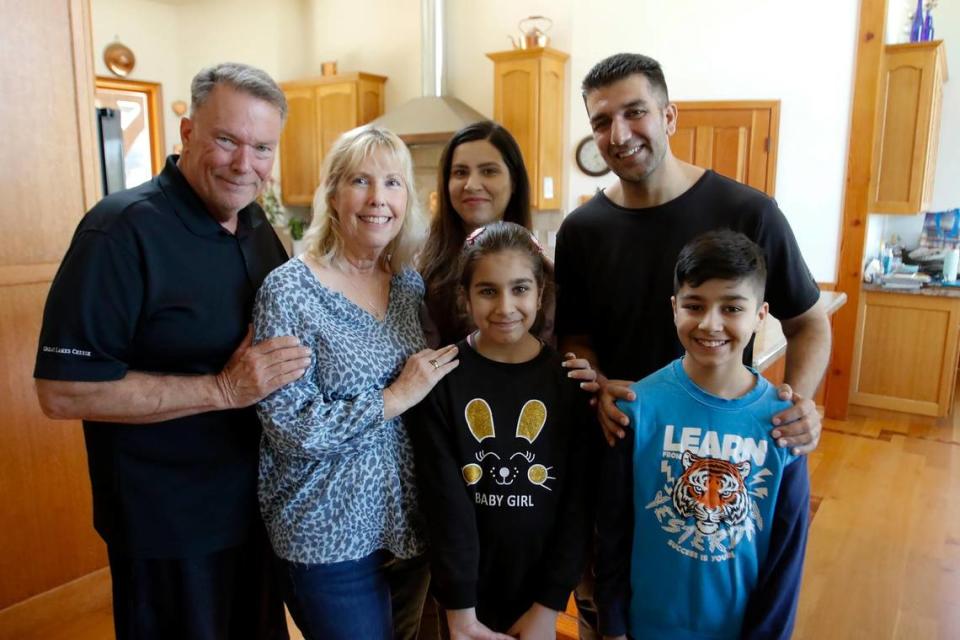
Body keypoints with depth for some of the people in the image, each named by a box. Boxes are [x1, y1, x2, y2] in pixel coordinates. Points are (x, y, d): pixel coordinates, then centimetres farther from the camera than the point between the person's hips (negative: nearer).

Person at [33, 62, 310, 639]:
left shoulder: (257, 223, 3)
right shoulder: (123, 231, -21)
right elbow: (63, 392, -24)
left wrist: (299, 357, -4)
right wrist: (223, 390, -27)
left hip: (260, 500, 7)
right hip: (170, 525, -7)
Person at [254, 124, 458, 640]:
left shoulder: (411, 281, 1)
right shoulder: (289, 290, -16)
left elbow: (438, 376, 14)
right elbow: (290, 427, -20)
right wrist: (396, 398, -21)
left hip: (411, 520, 6)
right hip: (330, 537, -5)